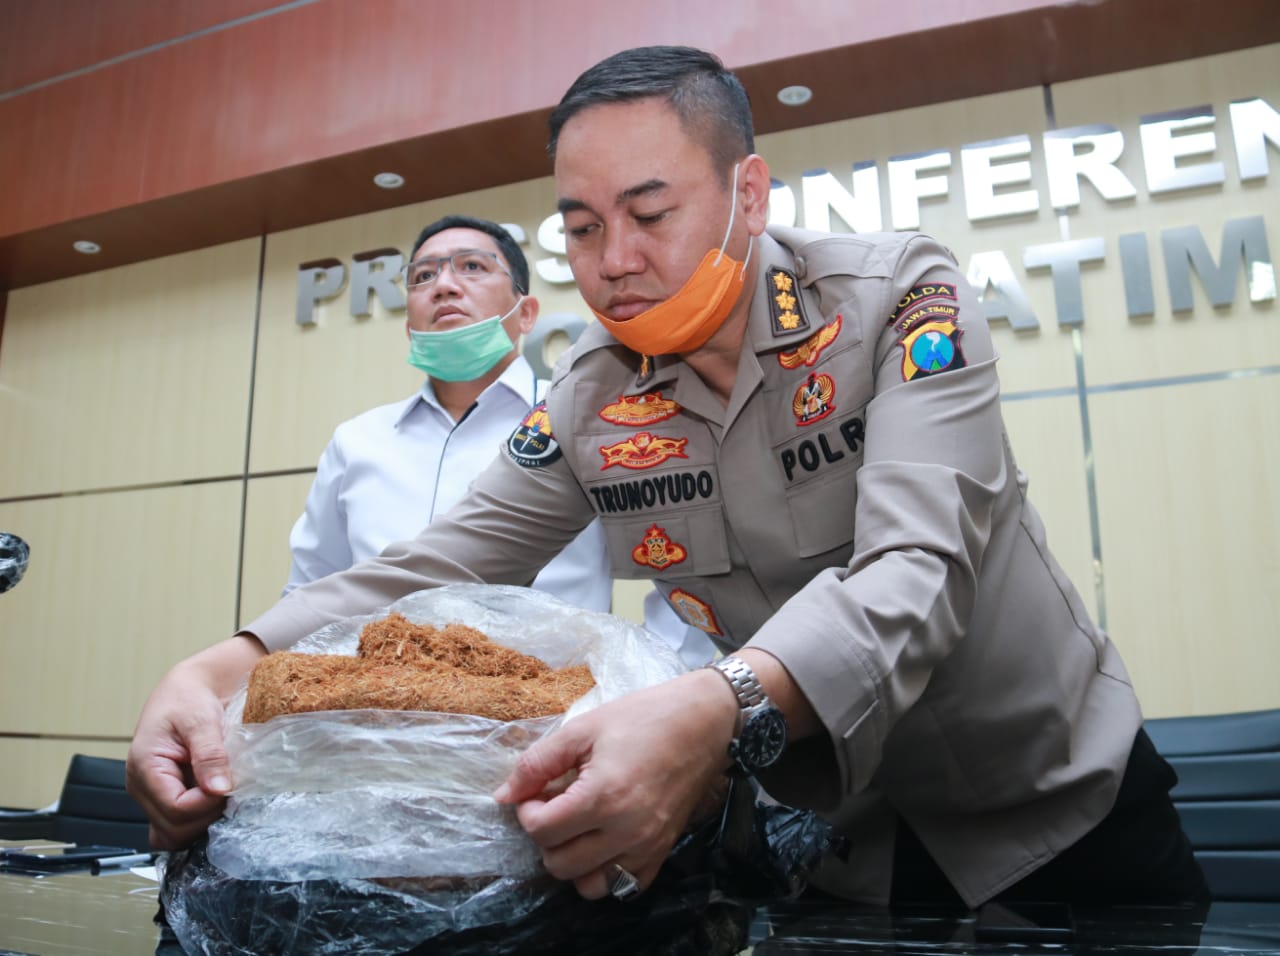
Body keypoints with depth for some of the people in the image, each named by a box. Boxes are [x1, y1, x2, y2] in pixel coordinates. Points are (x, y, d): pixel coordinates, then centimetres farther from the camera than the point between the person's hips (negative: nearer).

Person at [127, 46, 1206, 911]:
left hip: (1054, 796, -1)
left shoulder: (900, 294, -20)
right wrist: (225, 669, -27)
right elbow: (435, 564, -10)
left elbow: (915, 572, -33)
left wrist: (718, 711, -52)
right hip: (834, 825, 2)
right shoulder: (589, 399, -9)